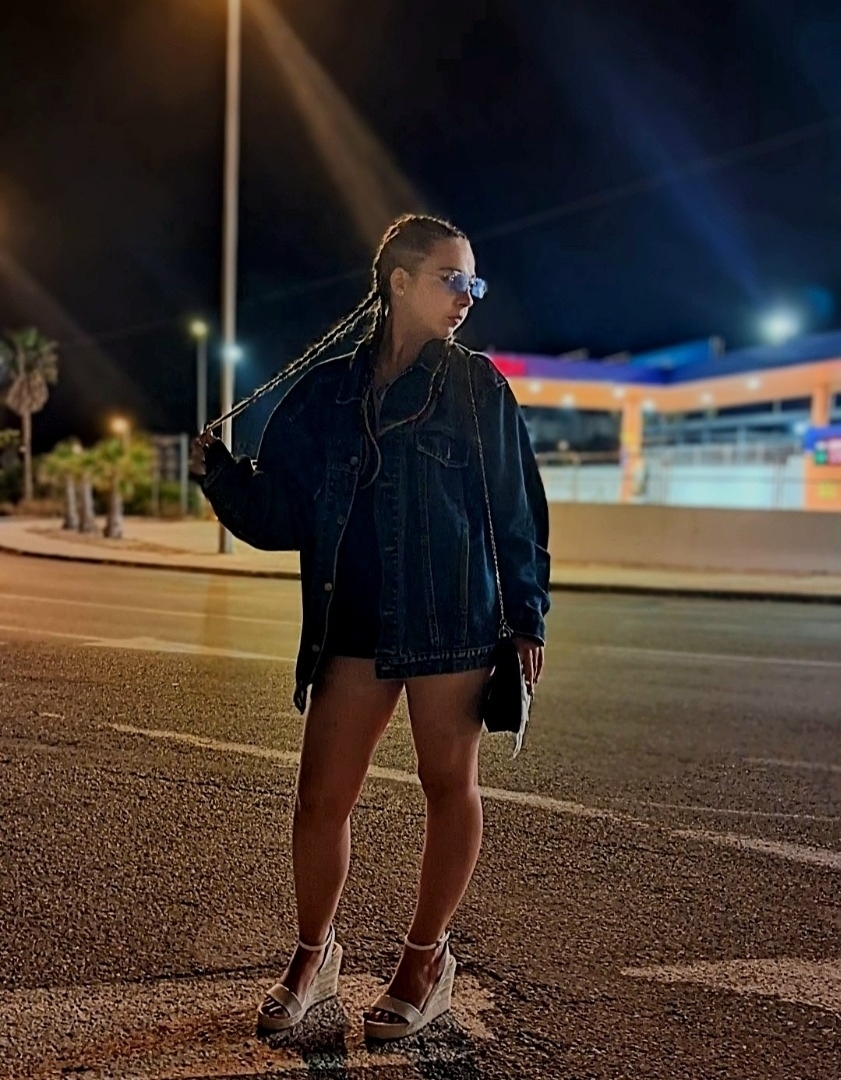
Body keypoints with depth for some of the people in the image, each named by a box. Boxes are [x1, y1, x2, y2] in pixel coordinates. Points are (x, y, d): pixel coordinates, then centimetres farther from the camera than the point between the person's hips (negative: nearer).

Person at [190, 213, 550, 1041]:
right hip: (354, 627, 2)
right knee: (320, 798, 3)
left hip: (455, 625, -1)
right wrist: (218, 473, -12)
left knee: (449, 785, 8)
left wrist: (526, 618, -1)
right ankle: (312, 958, 26)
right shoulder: (326, 391, 5)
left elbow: (517, 509, 2)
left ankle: (425, 958, 28)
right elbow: (279, 513, 5)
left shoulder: (479, 388, 2)